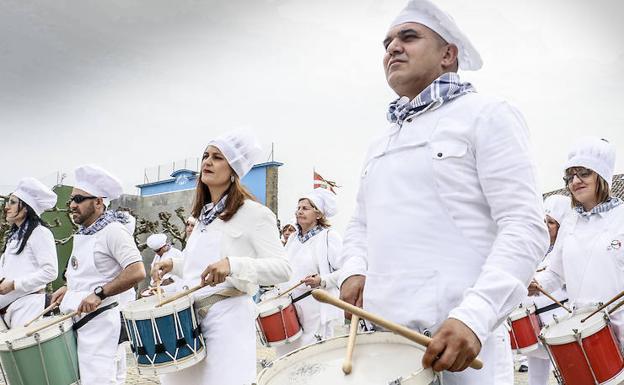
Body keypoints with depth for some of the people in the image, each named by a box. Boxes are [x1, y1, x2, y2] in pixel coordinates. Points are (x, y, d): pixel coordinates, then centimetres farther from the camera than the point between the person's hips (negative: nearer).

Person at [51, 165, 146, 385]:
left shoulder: (113, 230, -13)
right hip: (74, 319, 9)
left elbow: (137, 272, -23)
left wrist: (99, 293, -25)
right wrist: (69, 288, 15)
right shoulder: (82, 233, 15)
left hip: (98, 319, -9)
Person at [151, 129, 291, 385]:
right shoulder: (203, 214, 16)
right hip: (191, 314, 8)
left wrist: (232, 265, -27)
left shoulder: (253, 212, -8)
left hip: (229, 317, -8)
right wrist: (174, 265, 11)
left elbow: (282, 269, -15)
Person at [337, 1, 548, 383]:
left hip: (451, 331, -6)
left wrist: (474, 316, -24)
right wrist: (354, 271, 0)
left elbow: (524, 227, -11)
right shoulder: (380, 144, 18)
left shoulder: (486, 115, -1)